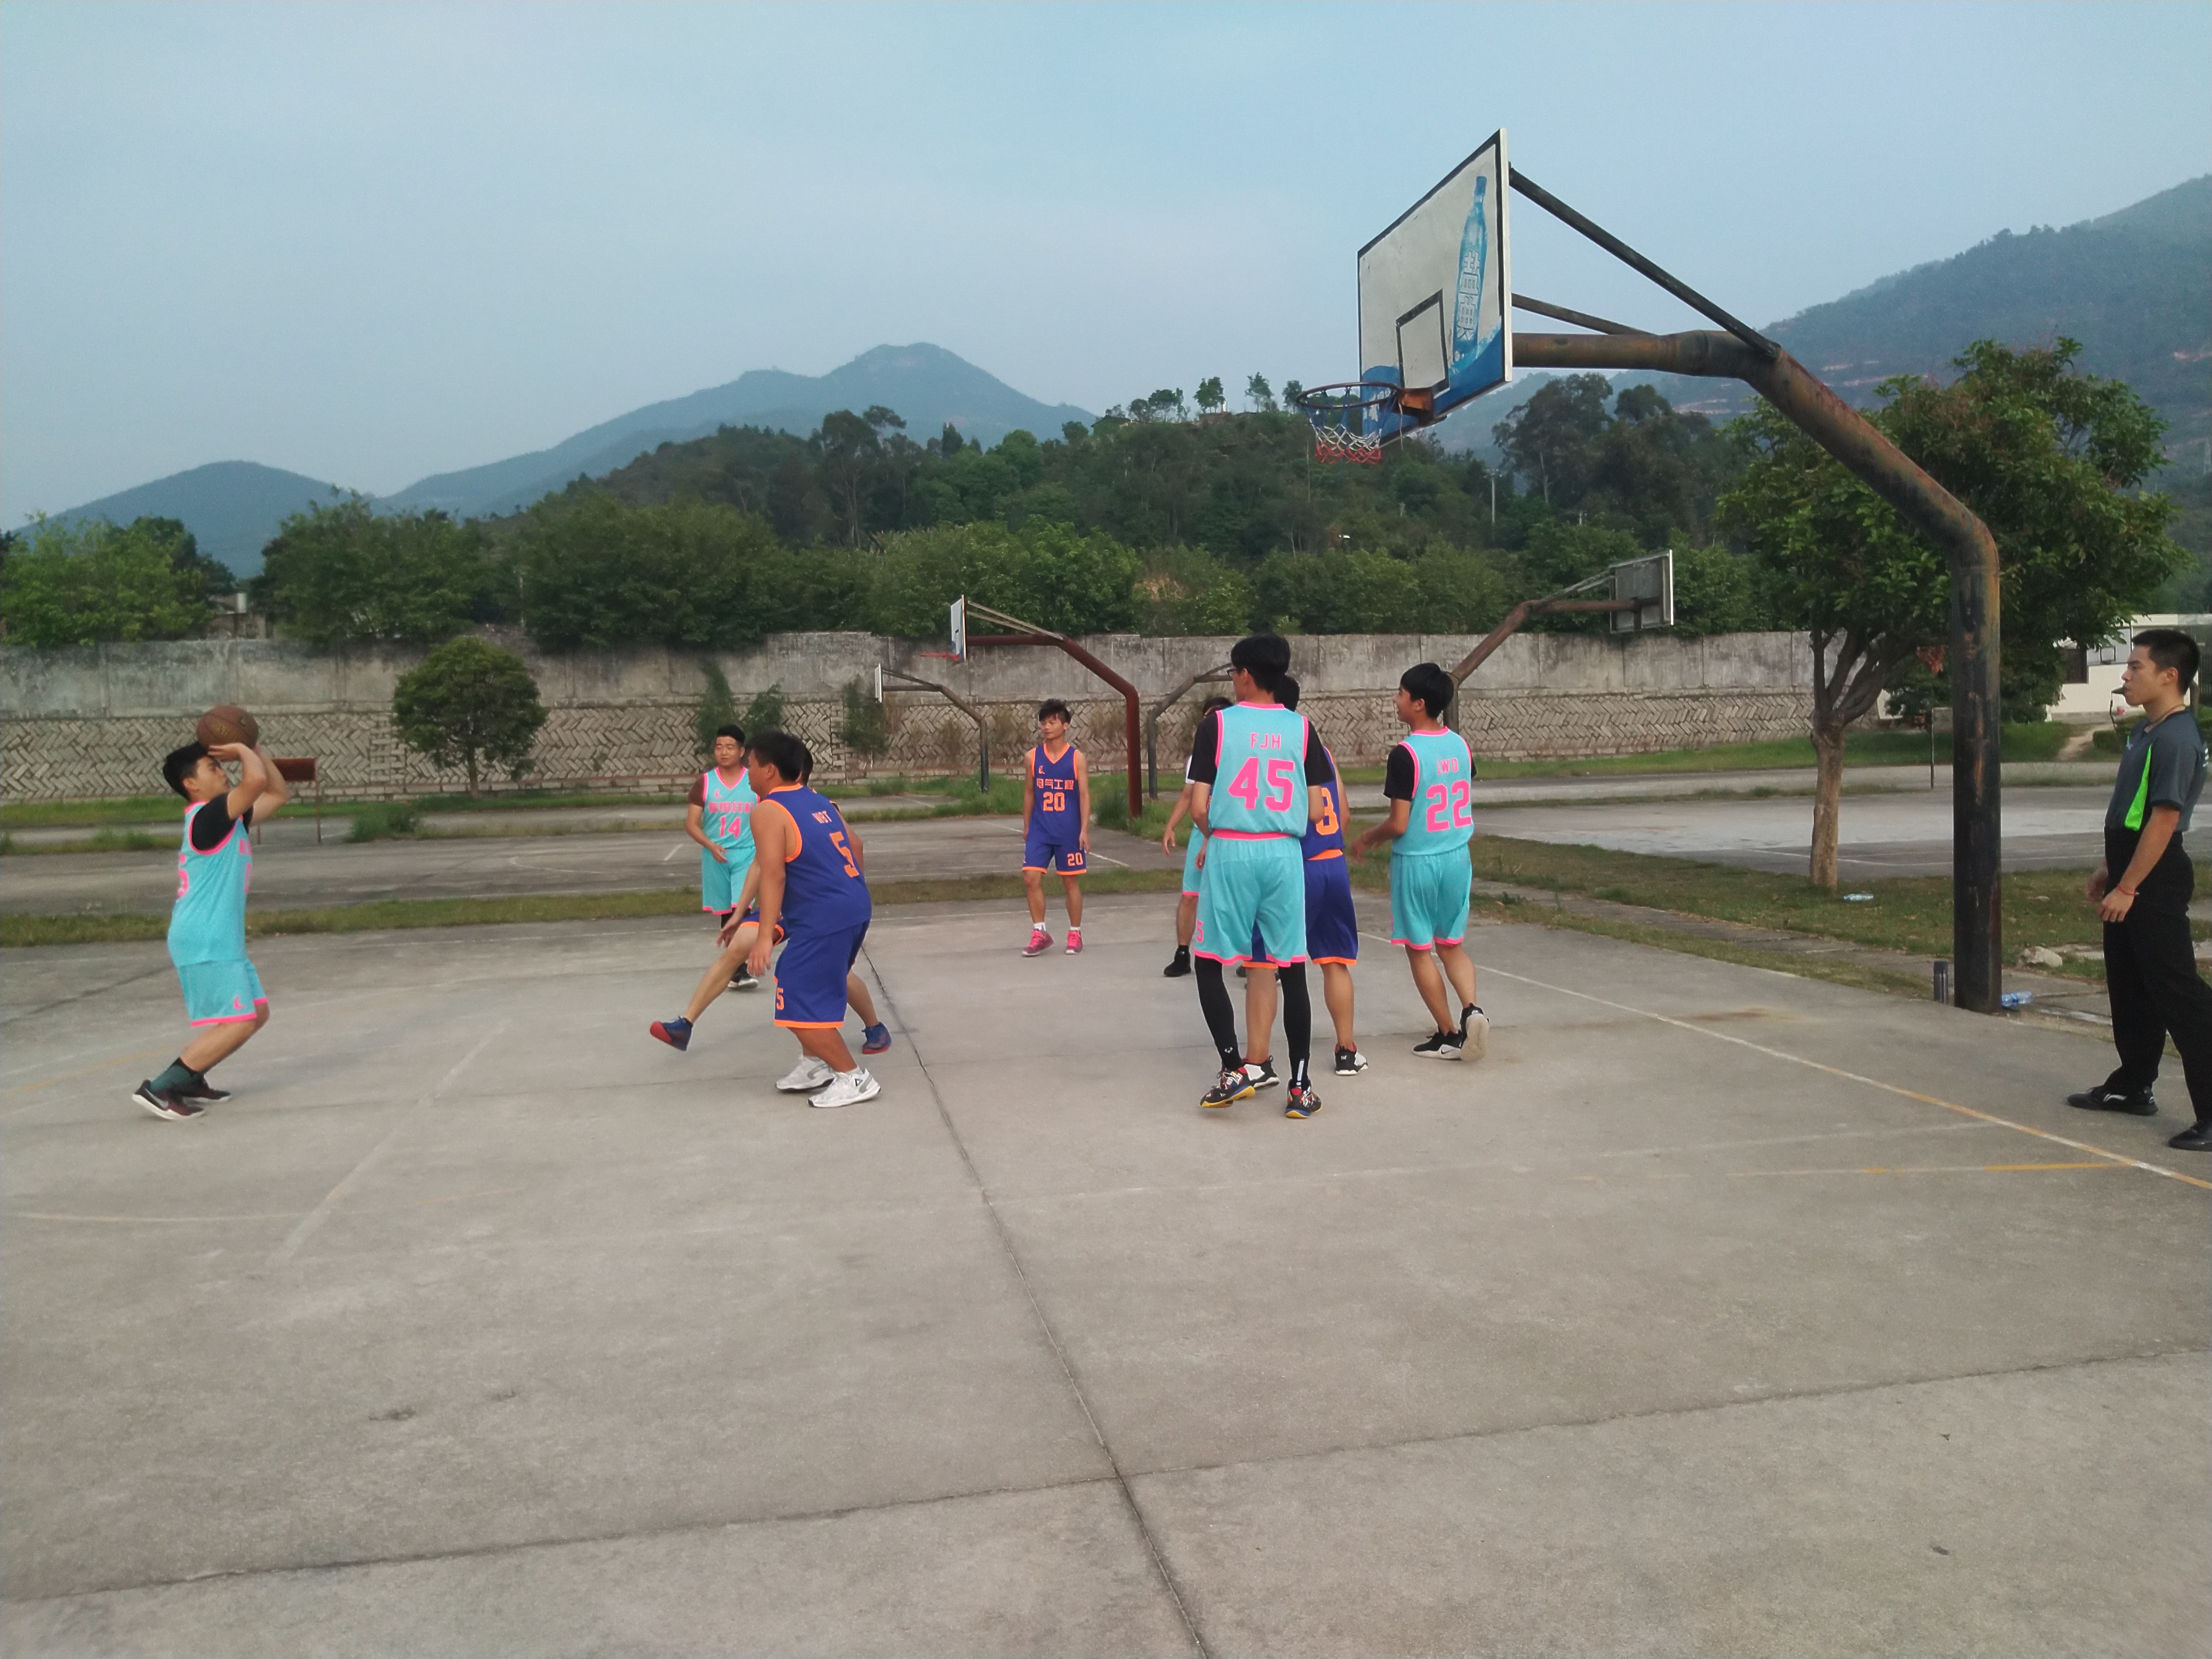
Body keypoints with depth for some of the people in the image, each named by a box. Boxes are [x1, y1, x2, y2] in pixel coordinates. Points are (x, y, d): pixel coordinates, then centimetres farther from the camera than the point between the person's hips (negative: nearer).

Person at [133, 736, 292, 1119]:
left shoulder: (229, 819, 15)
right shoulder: (206, 816, -15)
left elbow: (278, 793, 24)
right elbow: (256, 780, -29)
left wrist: (255, 750, 13)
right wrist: (243, 752, -9)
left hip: (219, 940, 10)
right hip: (205, 942, -10)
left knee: (257, 1013, 14)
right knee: (238, 1024, -13)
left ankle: (190, 1080, 19)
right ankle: (159, 1088, -10)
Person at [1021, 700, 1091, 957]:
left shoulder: (1077, 757, -4)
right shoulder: (1033, 756, 4)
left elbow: (1084, 795, -5)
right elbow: (1030, 793, 12)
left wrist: (1084, 831, -11)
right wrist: (1026, 827, 12)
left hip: (1069, 830, -3)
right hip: (1039, 829, 3)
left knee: (1071, 881, 5)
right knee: (1031, 878, -5)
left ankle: (1075, 934, 17)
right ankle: (1040, 934, 5)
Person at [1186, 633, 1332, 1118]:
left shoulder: (1217, 725, -3)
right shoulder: (1301, 728, 4)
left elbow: (1198, 809, -7)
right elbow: (1315, 812, 4)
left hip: (1230, 853, -2)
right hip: (1284, 854, 2)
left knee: (1208, 964, 12)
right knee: (1291, 972, 6)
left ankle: (1234, 1071, 4)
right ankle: (1300, 1088, 9)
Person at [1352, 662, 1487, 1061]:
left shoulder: (1405, 754, -18)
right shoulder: (1460, 745, 2)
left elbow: (1398, 824, -18)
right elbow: (1465, 807, 12)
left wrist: (1367, 839, 1)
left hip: (1416, 862, -6)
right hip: (1457, 858, 6)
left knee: (1420, 950, 9)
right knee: (1452, 945, 17)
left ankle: (1449, 1035, 12)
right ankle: (1471, 1009, -6)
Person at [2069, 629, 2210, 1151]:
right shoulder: (2146, 730, 12)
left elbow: (2165, 817, -23)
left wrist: (2128, 887, -23)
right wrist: (2108, 868, 22)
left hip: (2155, 880, -10)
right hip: (2130, 875, 10)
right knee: (2129, 985, 18)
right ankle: (2132, 1086, 31)